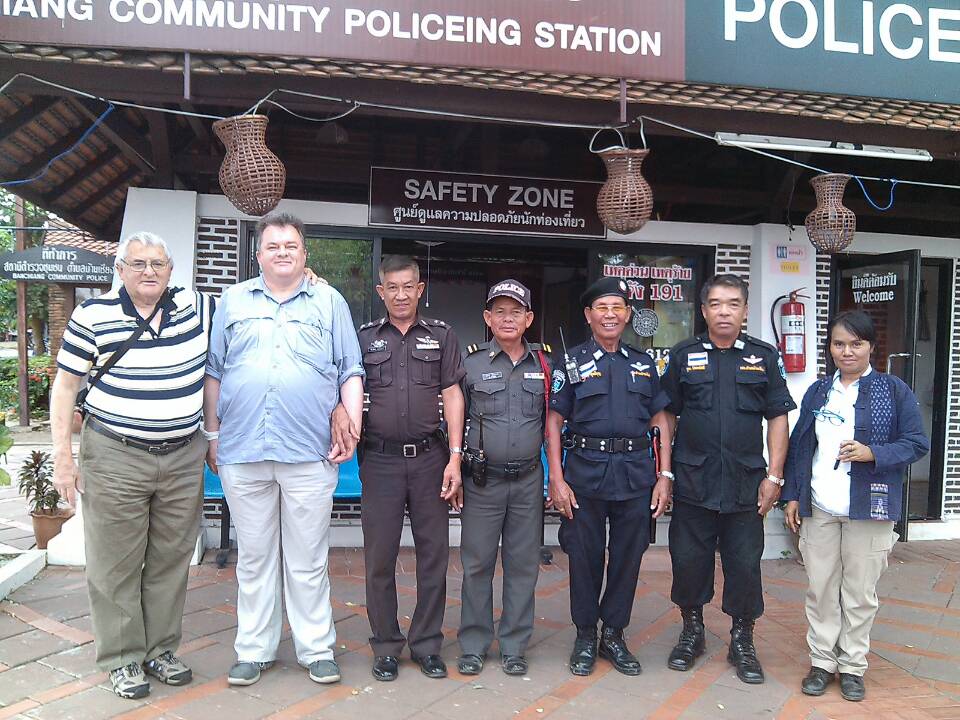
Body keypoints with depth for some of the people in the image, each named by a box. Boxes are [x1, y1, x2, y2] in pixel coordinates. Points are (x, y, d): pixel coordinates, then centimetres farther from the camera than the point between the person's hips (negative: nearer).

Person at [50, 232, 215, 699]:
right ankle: (122, 660, 21)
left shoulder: (197, 308, 1)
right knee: (115, 564, 5)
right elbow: (65, 385, 1)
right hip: (114, 457, -2)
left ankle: (161, 650, 28)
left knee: (171, 560, 12)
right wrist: (63, 457, -3)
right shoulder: (93, 315, -3)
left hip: (183, 459, 3)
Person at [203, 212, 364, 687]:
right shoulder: (234, 301, 13)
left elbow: (351, 373, 6)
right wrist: (212, 434, 7)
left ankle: (317, 649, 19)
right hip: (242, 453, 2)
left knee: (308, 560, 6)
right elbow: (213, 373, 13)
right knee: (253, 558, 12)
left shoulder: (330, 302, 9)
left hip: (310, 454, -1)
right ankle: (254, 650, 25)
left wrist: (352, 429, -4)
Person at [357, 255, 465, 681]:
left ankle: (427, 644, 21)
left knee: (434, 554, 6)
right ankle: (386, 647, 20)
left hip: (429, 457, 0)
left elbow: (452, 396, 3)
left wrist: (454, 458, -4)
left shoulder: (441, 336, 8)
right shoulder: (364, 338, 8)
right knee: (379, 558, 5)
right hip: (380, 459, 0)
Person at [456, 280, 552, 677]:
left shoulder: (543, 363, 6)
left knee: (524, 565, 8)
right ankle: (473, 645, 20)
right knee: (477, 563, 6)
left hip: (528, 480, 2)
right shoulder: (471, 362, 0)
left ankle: (514, 646, 22)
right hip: (483, 480, -2)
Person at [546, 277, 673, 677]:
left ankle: (614, 636, 26)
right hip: (584, 474, -2)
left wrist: (664, 476, 3)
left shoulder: (644, 364, 12)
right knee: (584, 557, 6)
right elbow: (554, 422, -1)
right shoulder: (570, 362, 3)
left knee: (628, 557, 9)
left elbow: (660, 423, 11)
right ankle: (585, 637, 23)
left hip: (635, 474, 3)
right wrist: (556, 479, -8)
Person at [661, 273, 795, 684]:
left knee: (745, 565, 7)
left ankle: (742, 641, 26)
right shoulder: (683, 356, 4)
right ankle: (692, 632, 29)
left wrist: (774, 476, -2)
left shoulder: (764, 357, 5)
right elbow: (667, 416, 6)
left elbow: (778, 419, 4)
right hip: (692, 482, 0)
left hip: (746, 484, 0)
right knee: (688, 561, 9)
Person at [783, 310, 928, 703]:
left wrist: (872, 453, -18)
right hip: (818, 508, 3)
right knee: (820, 589, 8)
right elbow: (799, 446, 11)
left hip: (869, 508, -3)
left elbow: (917, 444, -2)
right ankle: (822, 662, 22)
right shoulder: (817, 392, 9)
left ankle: (853, 666, 22)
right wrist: (792, 495, 7)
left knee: (860, 593, 7)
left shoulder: (894, 390, -1)